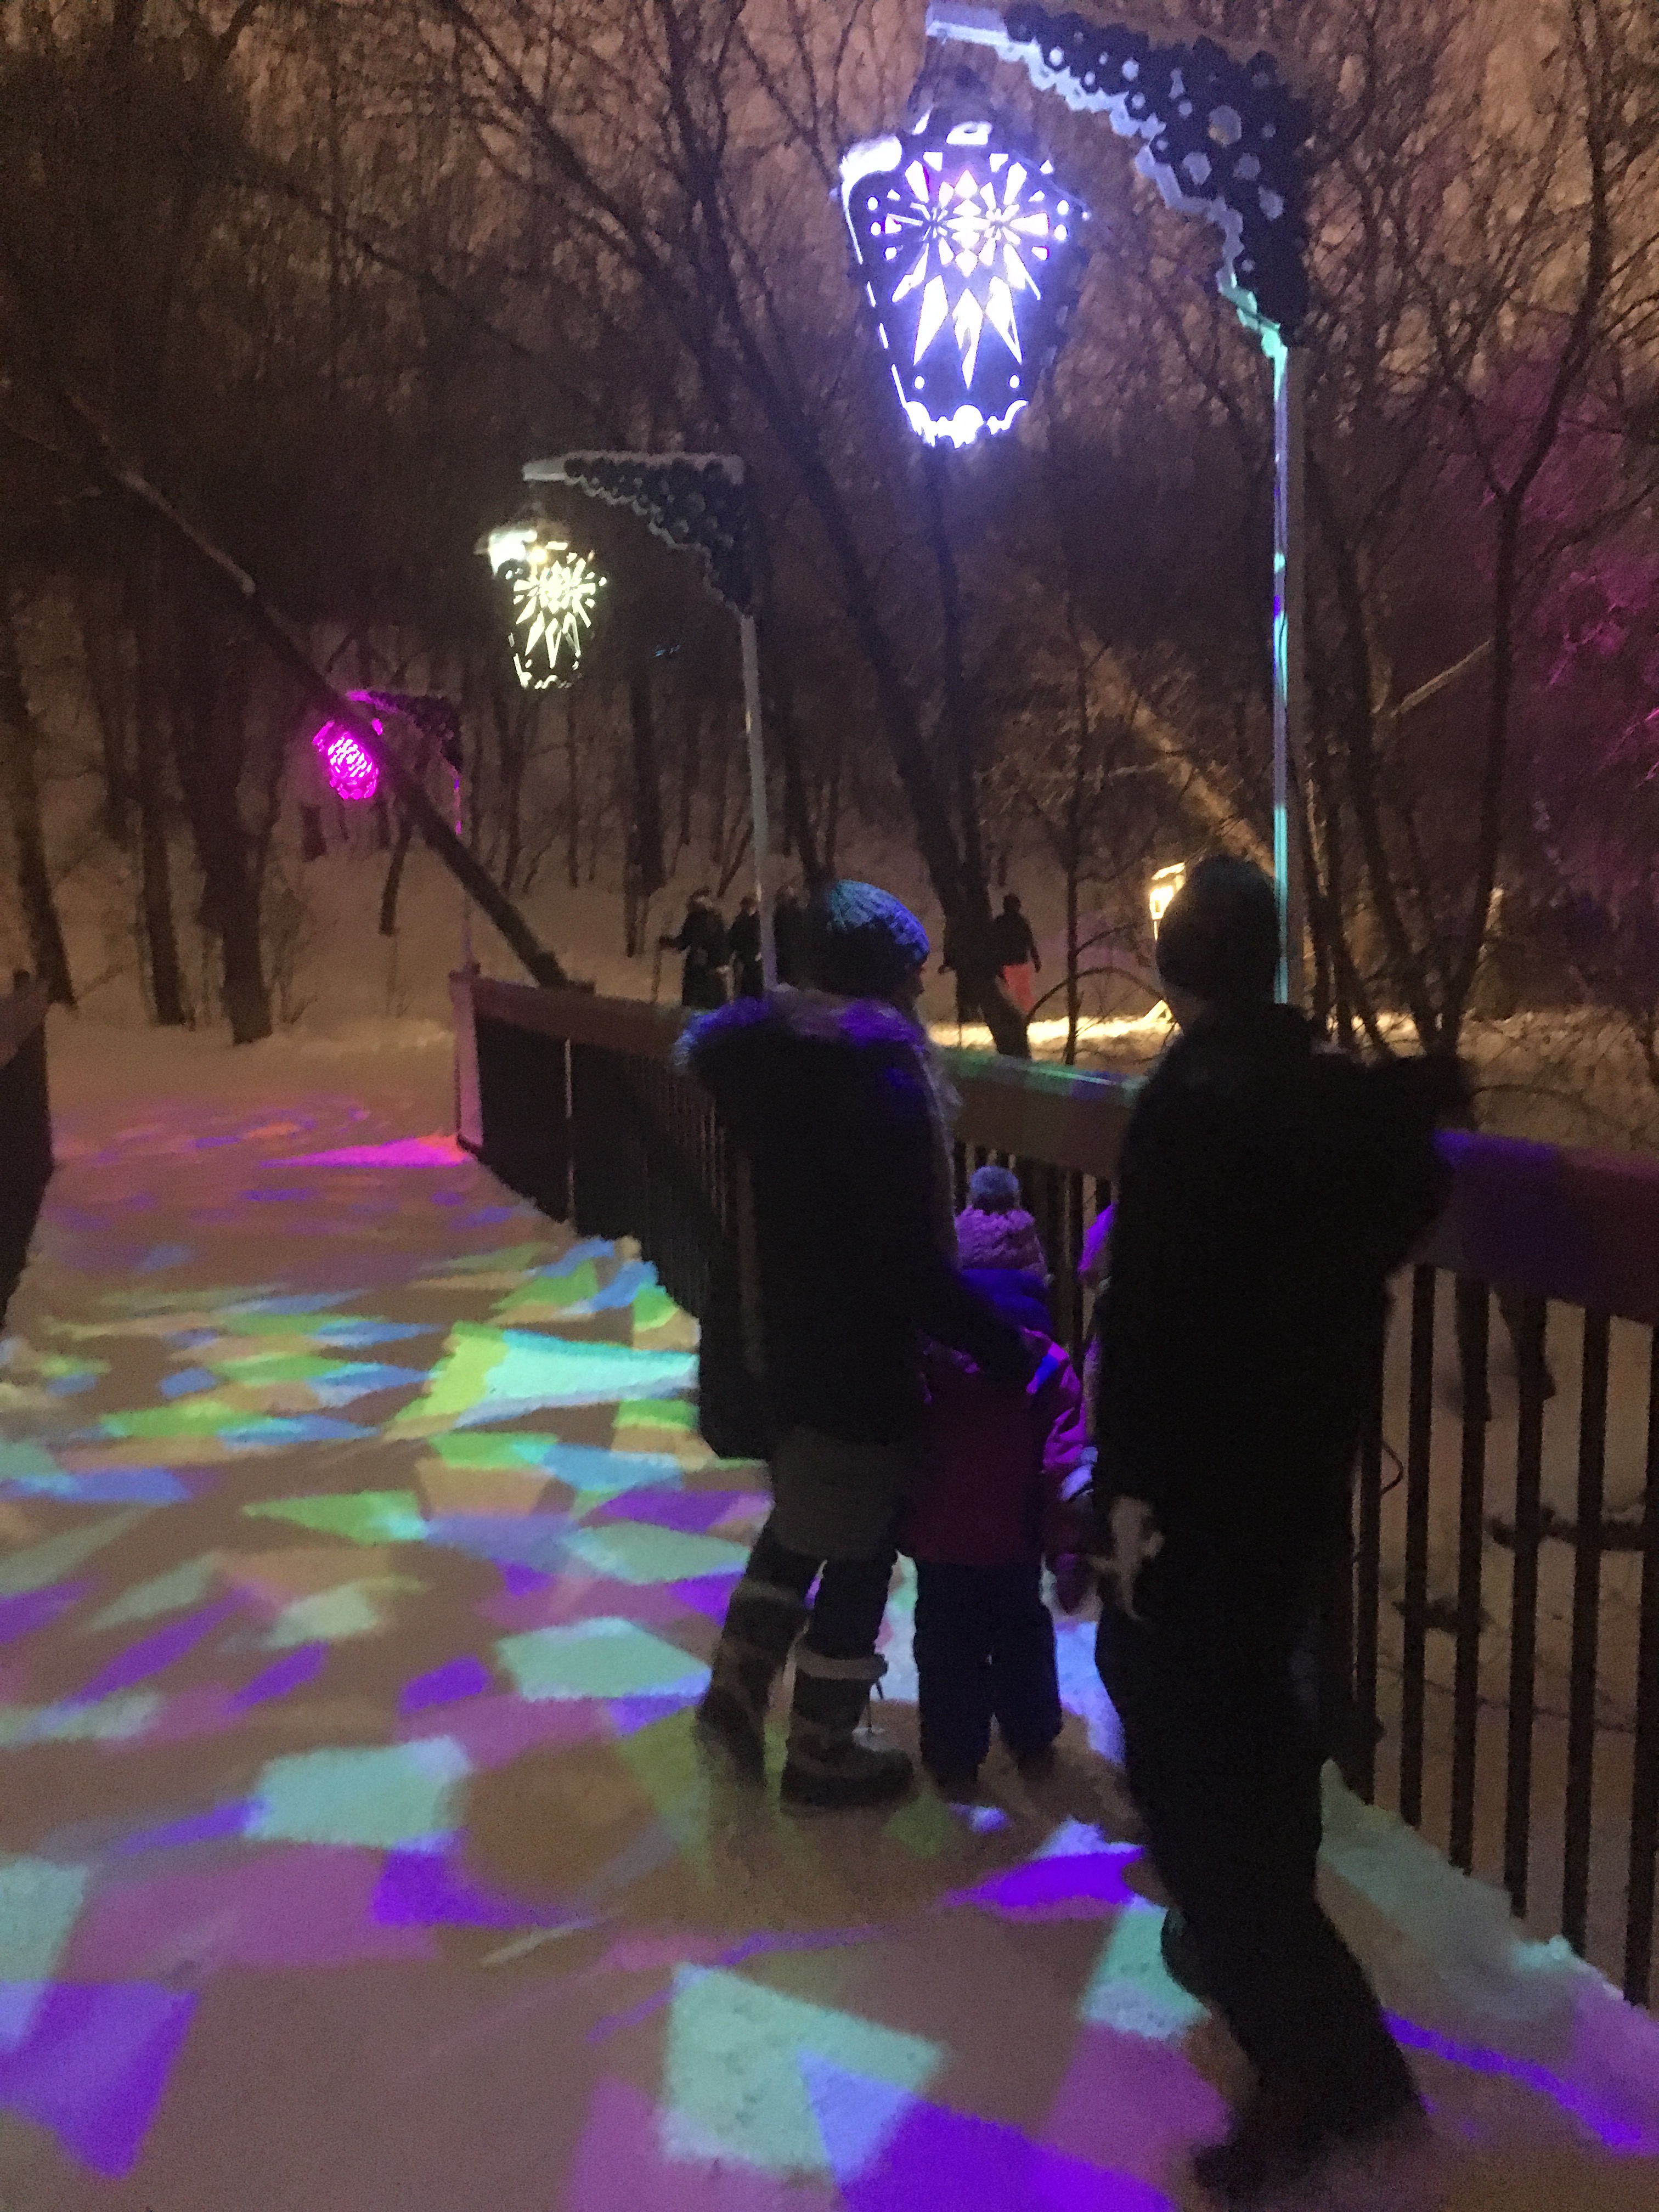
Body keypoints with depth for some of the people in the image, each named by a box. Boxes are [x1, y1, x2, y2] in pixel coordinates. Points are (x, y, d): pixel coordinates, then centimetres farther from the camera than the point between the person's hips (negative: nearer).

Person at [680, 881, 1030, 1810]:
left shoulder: (752, 1055, 2)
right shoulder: (882, 1077, -23)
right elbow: (913, 1261, -26)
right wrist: (1008, 1350, -19)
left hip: (773, 1340, 8)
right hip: (858, 1359, -8)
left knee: (803, 1518, 26)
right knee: (859, 1548, 9)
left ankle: (737, 1689, 28)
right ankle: (823, 1751, 22)